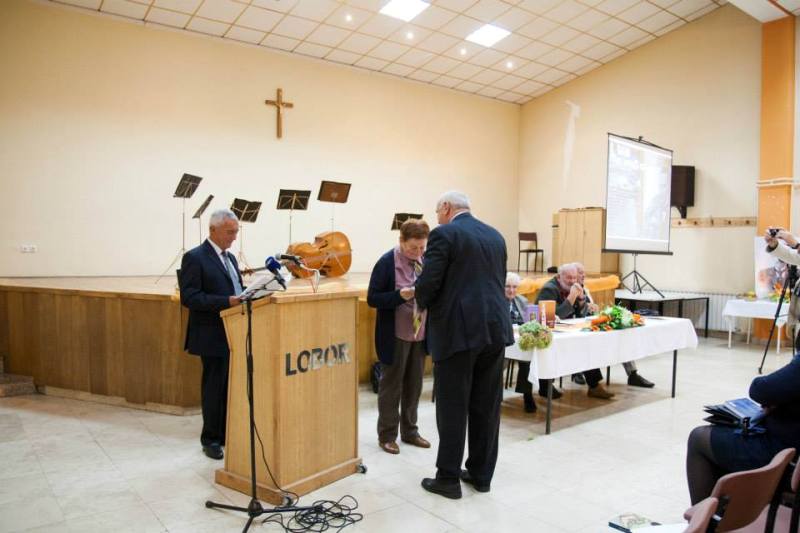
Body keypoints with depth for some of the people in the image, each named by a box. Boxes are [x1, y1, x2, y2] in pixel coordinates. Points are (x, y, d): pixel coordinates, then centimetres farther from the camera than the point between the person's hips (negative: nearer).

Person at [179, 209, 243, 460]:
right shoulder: (194, 257, -10)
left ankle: (228, 434, 25)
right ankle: (210, 439, 20)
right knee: (215, 387, 4)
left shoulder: (230, 258, 15)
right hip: (214, 336, -7)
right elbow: (189, 297, -17)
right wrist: (227, 301, -25)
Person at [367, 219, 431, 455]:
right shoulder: (386, 262, -12)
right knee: (391, 385, 7)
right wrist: (400, 295, -26)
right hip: (395, 336, -5)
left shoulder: (426, 260, 2)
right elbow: (372, 299, -12)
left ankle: (410, 431, 30)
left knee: (414, 385, 15)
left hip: (420, 335, 5)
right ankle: (387, 435, 21)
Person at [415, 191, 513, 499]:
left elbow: (427, 283, -11)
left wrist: (423, 305, 9)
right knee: (486, 405, 13)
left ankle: (448, 478, 13)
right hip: (495, 327, 7)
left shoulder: (444, 234, -6)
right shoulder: (495, 235, 16)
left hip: (458, 330, -7)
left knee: (452, 406, 3)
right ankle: (481, 474, 24)